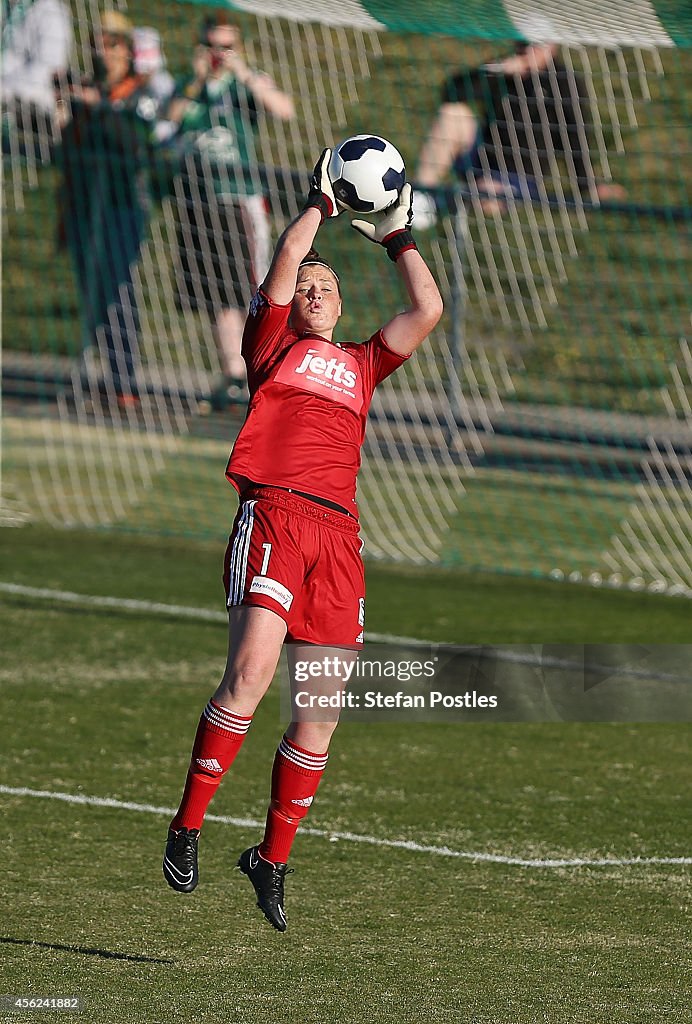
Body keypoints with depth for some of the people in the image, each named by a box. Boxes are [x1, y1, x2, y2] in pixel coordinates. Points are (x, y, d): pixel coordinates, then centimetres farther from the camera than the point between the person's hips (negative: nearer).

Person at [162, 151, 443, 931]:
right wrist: (319, 206, 13)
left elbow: (428, 311, 21)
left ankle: (273, 858, 14)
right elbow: (283, 266, 3)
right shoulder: (272, 346, 15)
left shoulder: (360, 365, 26)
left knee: (321, 711, 2)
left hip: (338, 535, 4)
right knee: (251, 670, -22)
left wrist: (398, 237, 26)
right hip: (273, 515, -4)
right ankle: (187, 831, -15)